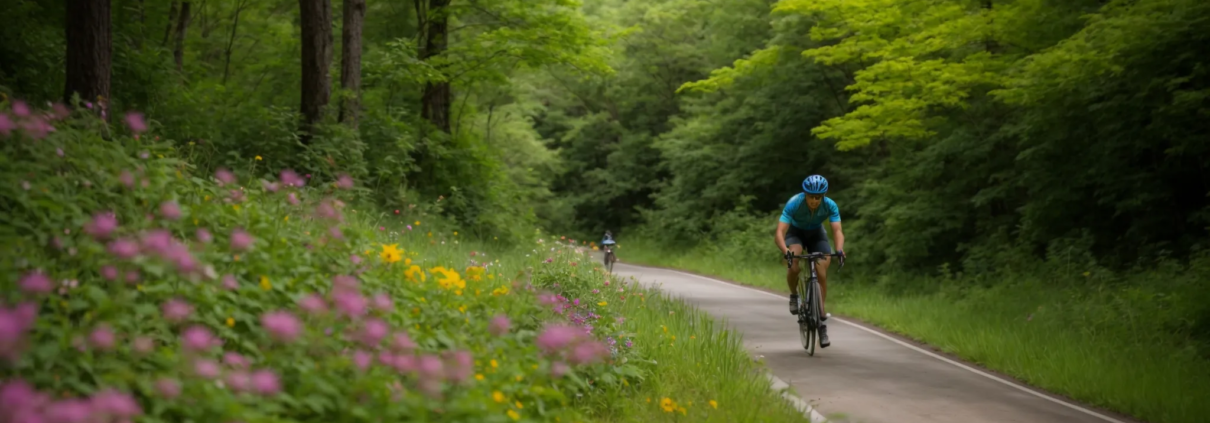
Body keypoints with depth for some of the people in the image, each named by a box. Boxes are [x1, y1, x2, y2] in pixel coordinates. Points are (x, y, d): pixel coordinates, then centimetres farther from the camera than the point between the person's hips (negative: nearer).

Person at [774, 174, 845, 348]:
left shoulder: (830, 206, -27)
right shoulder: (794, 204, -34)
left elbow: (838, 231, -34)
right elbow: (780, 233, -39)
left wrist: (839, 250, -54)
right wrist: (785, 251, -57)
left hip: (817, 234, 2)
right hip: (796, 232, -2)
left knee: (822, 274, -12)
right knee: (794, 267, -32)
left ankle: (822, 321, 0)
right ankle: (794, 295, -1)